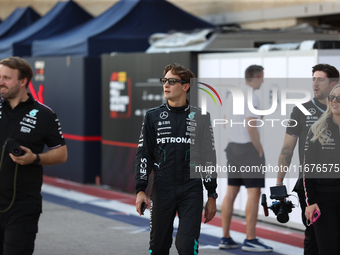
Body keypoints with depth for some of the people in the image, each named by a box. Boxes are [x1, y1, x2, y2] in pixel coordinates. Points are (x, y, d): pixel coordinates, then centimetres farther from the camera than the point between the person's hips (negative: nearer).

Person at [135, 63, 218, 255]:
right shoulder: (153, 116, 7)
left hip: (191, 192, -2)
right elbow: (144, 154, 8)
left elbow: (209, 157, 6)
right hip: (162, 191, 2)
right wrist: (140, 190, -2)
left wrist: (212, 196, 4)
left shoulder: (200, 118, 4)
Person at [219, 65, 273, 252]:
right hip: (249, 150, -9)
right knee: (254, 194, -6)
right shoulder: (252, 98, -16)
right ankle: (250, 240, -7)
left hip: (233, 147, 9)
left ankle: (226, 238, 9)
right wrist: (261, 152, -13)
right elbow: (251, 128, -22)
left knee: (231, 193, 8)